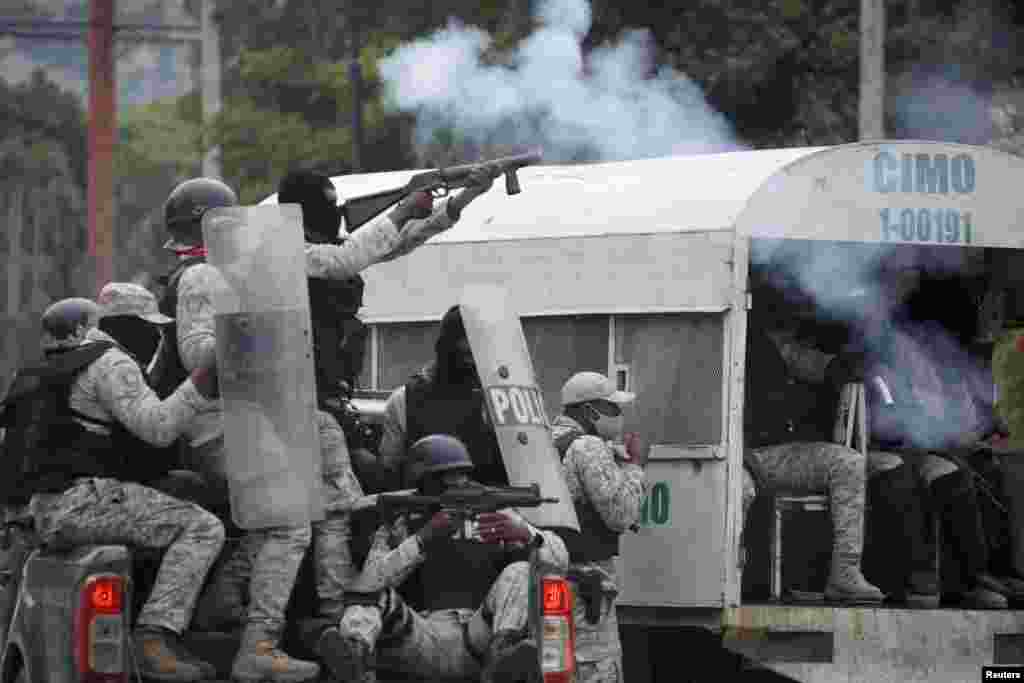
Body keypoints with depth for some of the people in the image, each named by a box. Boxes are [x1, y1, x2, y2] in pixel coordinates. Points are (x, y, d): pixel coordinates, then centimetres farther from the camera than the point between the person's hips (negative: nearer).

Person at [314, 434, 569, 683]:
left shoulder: (495, 516, 20)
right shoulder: (400, 529, 18)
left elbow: (558, 560, 10)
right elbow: (369, 585, -1)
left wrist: (524, 533, -14)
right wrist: (423, 539, -13)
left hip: (483, 636, 0)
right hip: (424, 642, 0)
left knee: (520, 572, -22)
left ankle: (503, 656, -50)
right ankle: (353, 655, -52)